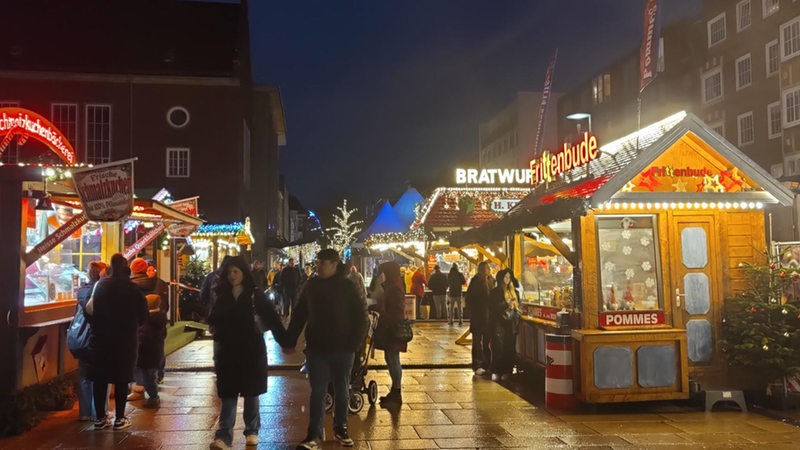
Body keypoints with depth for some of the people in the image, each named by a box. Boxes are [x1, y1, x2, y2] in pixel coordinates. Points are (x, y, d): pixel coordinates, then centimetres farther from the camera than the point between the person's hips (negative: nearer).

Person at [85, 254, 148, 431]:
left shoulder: (101, 285, -2)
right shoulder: (133, 289, -9)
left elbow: (91, 310, 0)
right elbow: (143, 315, -5)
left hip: (101, 338, 3)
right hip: (126, 339, -2)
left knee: (100, 378, 10)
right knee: (121, 378, 3)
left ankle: (99, 418, 14)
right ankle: (120, 419, 6)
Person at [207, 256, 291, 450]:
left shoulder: (255, 294, -5)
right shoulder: (222, 295, 4)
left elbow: (271, 318, -8)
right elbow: (214, 318, 9)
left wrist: (284, 340, -15)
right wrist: (213, 326, -15)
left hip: (251, 348, -2)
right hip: (228, 349, 2)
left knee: (251, 392, 8)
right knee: (228, 393, -1)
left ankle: (252, 431, 21)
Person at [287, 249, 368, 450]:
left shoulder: (347, 286, -6)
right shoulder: (311, 285, 1)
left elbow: (360, 316, -5)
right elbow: (299, 314, 7)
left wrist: (355, 342, -11)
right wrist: (290, 340, 3)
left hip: (342, 348, -1)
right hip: (317, 348, 1)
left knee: (342, 391, 12)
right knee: (317, 392, 3)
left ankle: (340, 429, 27)